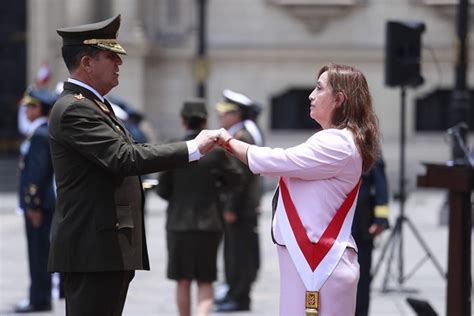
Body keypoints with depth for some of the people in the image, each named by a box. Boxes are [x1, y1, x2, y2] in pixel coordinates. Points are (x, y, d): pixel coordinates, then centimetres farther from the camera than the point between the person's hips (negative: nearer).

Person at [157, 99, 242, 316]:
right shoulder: (217, 150, -7)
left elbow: (163, 189, -4)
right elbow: (234, 181, 2)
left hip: (179, 221, 0)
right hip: (210, 222, 0)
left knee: (183, 280, 12)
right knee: (205, 279, 7)